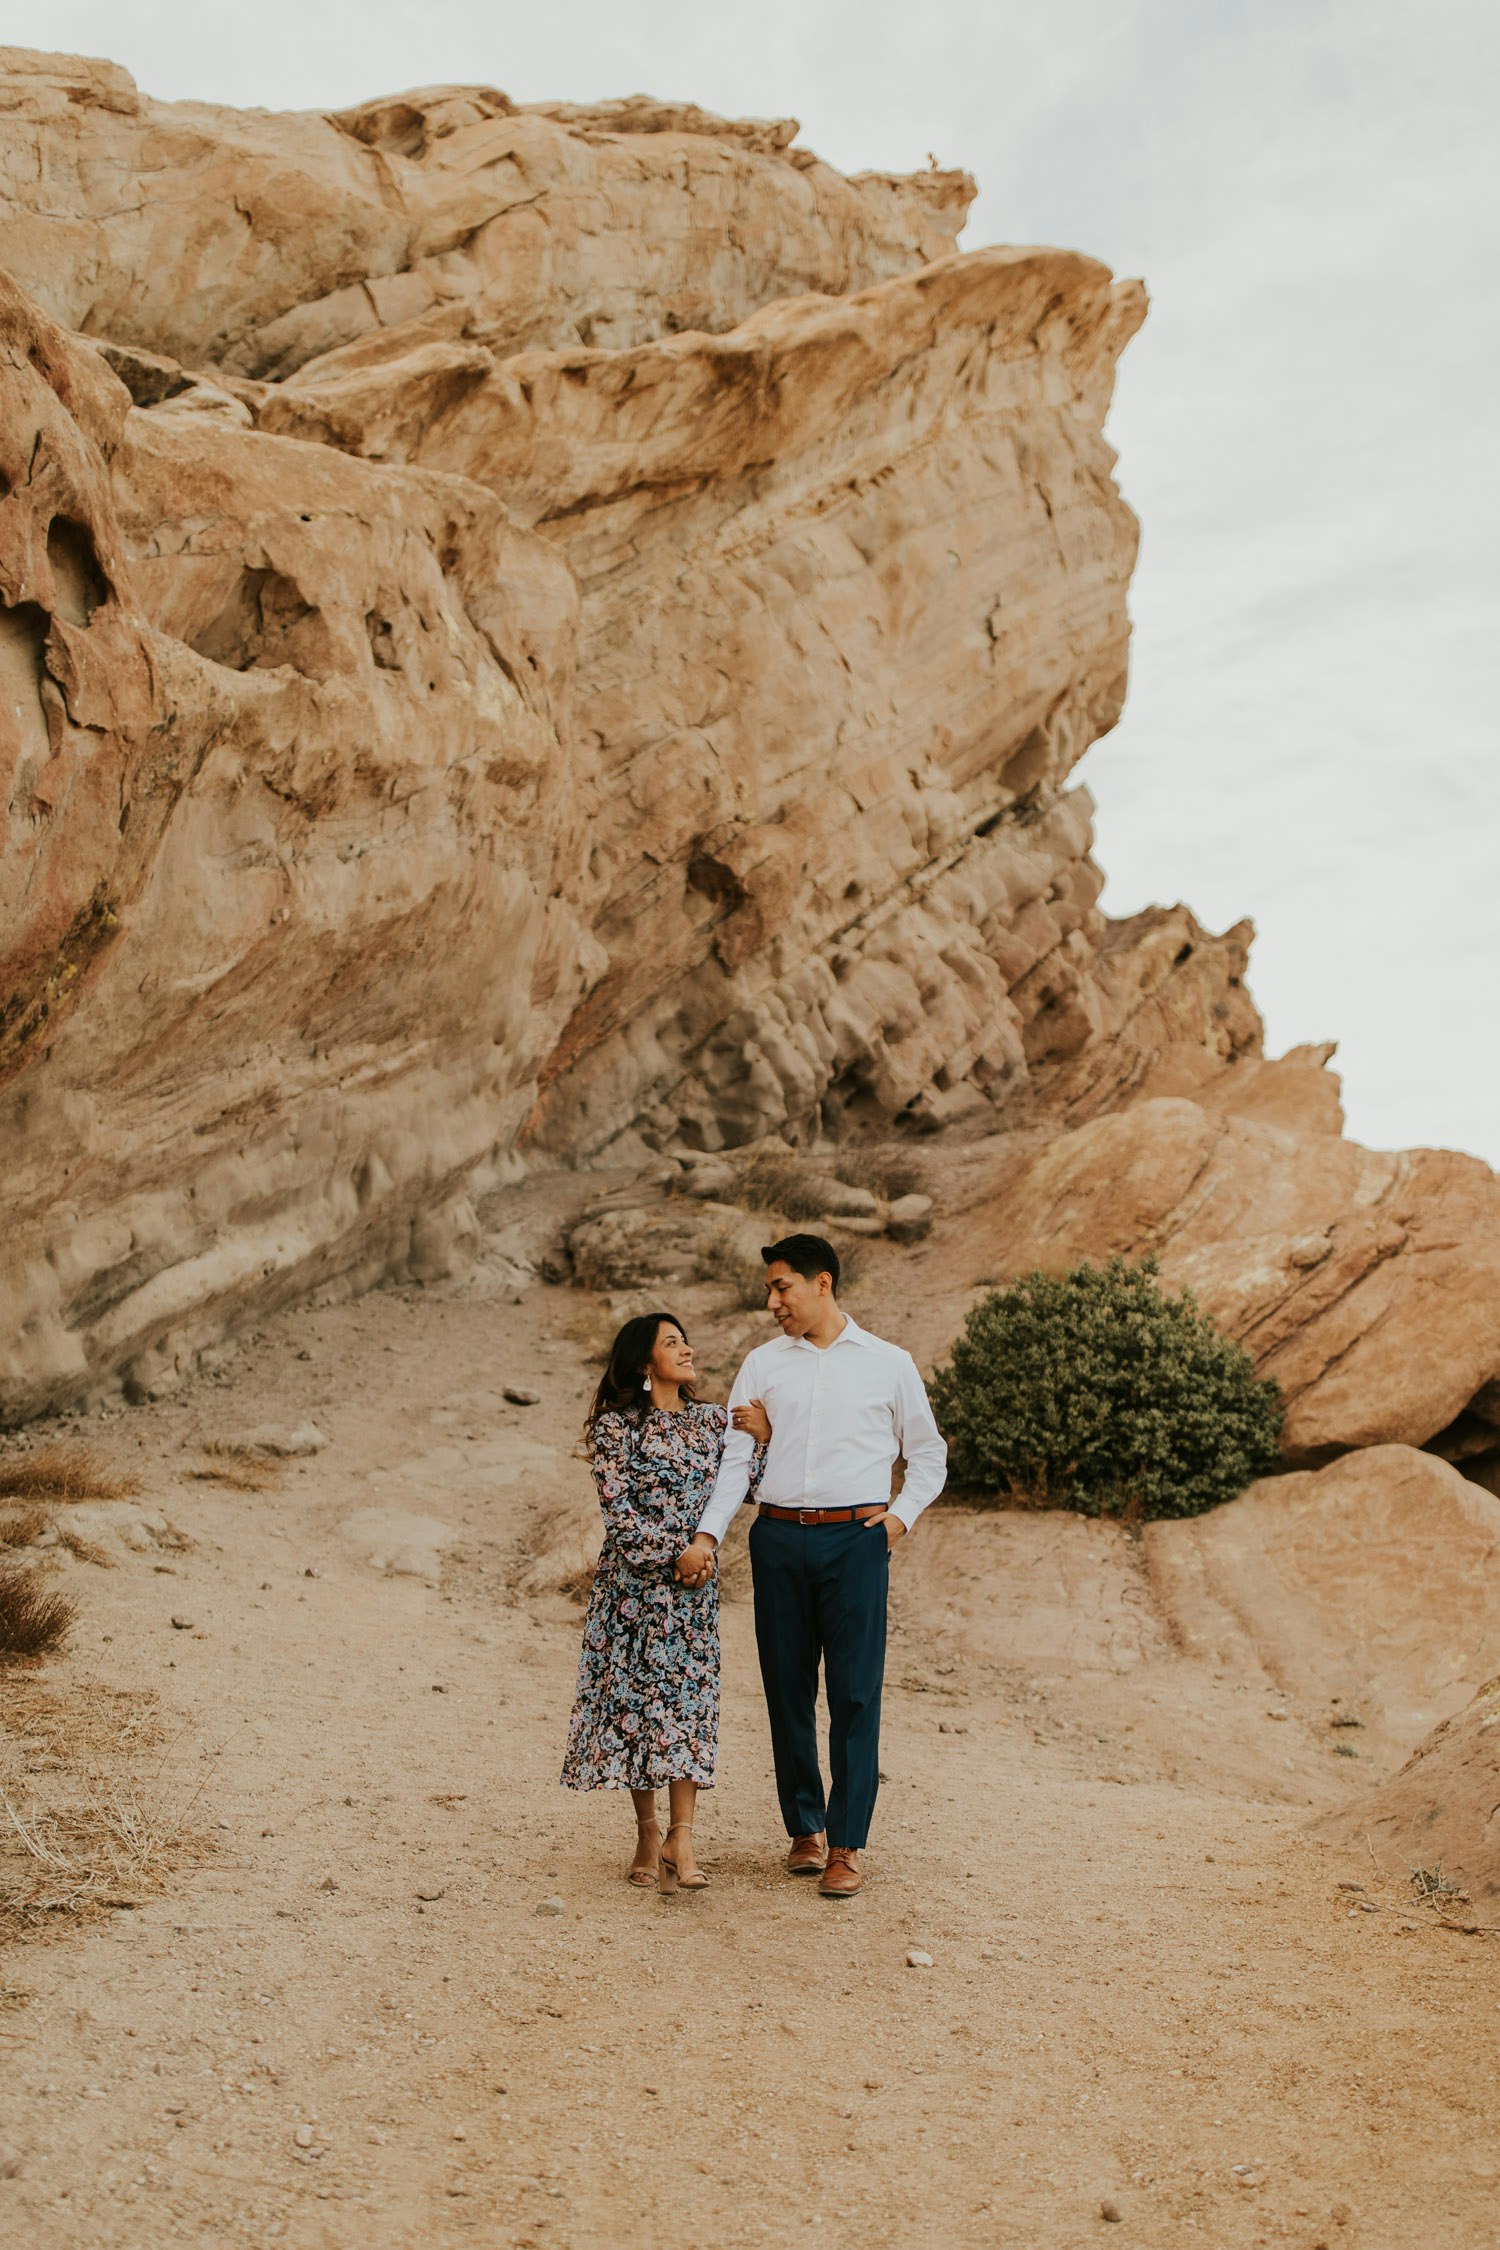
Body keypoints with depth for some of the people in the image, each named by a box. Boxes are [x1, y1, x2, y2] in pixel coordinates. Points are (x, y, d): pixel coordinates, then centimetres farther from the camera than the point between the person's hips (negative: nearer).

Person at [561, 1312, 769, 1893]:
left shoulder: (710, 1420, 9)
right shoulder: (614, 1426, -4)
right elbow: (619, 1510, -9)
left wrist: (761, 1438, -7)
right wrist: (675, 1555, -14)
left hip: (694, 1584, 3)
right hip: (633, 1580, -3)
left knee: (688, 1697, -5)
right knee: (633, 1695, 1)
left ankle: (680, 1837, -6)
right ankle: (647, 1832, 13)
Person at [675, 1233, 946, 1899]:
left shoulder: (889, 1363, 8)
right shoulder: (763, 1364, 11)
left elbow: (928, 1453, 16)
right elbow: (736, 1457, 4)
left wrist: (900, 1515, 2)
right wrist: (707, 1534, -8)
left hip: (855, 1538, -2)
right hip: (778, 1538, 2)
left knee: (855, 1693, -3)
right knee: (787, 1689, 7)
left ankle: (846, 1846, 4)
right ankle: (805, 1829, 21)